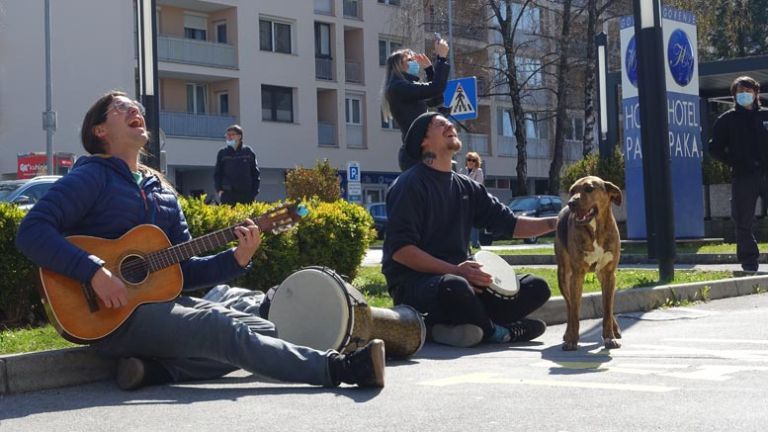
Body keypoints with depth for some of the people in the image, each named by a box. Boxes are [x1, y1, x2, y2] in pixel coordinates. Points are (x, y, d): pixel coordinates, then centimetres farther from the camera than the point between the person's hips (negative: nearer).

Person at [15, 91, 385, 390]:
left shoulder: (161, 190, 17)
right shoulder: (93, 177, -4)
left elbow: (184, 271, 14)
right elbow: (31, 232, -17)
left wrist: (236, 259, -3)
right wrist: (94, 272, -27)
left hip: (160, 299, 8)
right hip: (109, 314, -8)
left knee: (263, 328, -5)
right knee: (226, 331, -24)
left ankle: (160, 368, -17)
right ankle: (338, 368, -25)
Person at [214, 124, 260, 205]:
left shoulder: (248, 152, 7)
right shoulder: (222, 153, 9)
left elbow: (256, 173, 10)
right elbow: (217, 173, 13)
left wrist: (254, 191, 2)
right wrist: (219, 190, 0)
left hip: (246, 195, 0)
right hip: (227, 194, 0)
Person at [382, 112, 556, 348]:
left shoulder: (467, 187, 16)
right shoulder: (410, 184, -6)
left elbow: (511, 224, 13)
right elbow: (400, 249, -16)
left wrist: (555, 222, -3)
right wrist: (454, 270, -24)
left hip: (460, 276, 8)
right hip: (413, 282, -8)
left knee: (536, 287, -2)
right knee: (455, 288, -40)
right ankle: (496, 331, -8)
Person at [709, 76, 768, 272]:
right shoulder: (727, 119, 6)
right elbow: (715, 148, 7)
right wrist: (734, 163, -3)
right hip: (743, 177, -1)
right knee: (743, 221, 2)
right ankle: (748, 260, 11)